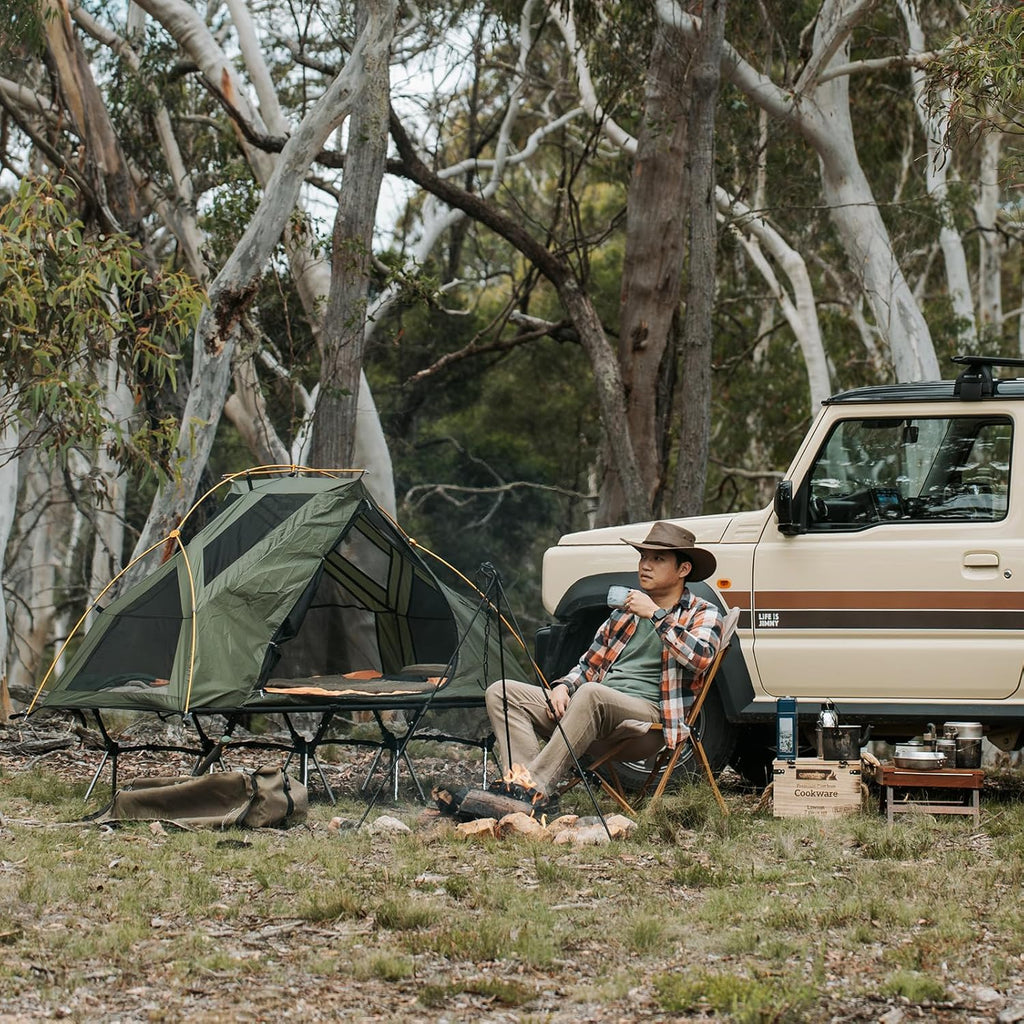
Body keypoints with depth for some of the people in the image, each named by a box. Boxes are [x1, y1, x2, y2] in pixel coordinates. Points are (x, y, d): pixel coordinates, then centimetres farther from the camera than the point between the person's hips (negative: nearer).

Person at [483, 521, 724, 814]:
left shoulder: (702, 614, 6)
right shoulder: (625, 608, 26)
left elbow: (701, 658, -17)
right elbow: (590, 665, 28)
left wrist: (655, 615, -14)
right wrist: (564, 686, 7)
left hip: (648, 714, -7)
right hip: (595, 708, 8)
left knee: (590, 694, -40)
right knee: (501, 692, -8)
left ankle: (535, 788, -44)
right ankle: (525, 784, -30)